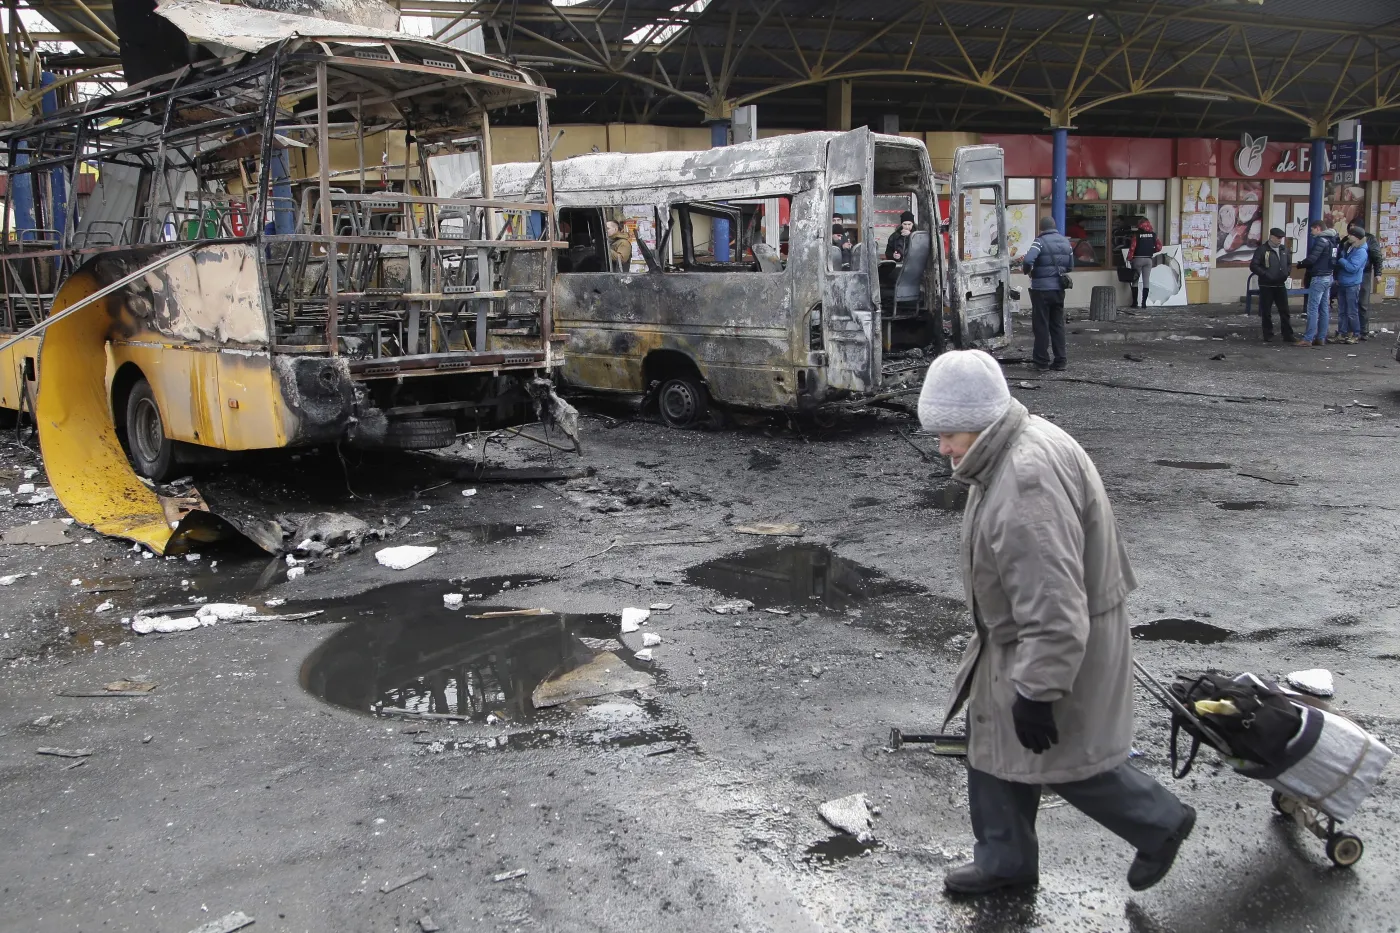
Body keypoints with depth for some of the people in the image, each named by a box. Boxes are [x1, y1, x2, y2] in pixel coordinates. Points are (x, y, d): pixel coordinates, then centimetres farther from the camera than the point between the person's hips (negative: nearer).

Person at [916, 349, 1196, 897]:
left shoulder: (1029, 480, -34)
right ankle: (1004, 857, 34)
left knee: (1064, 757, 7)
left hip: (1059, 645, -10)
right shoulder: (1008, 451, 2)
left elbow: (1054, 607, -35)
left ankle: (1160, 823, 31)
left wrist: (1037, 690, -29)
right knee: (992, 742, 17)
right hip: (1016, 636, 10)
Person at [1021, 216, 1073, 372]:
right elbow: (1070, 266, 13)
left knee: (1041, 326, 2)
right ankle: (1059, 362, 13)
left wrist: (1026, 271, -6)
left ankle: (1042, 361, 6)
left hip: (1042, 289, -6)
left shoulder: (1040, 241, -12)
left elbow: (1027, 260, -26)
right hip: (1059, 289, 6)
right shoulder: (1065, 242, 9)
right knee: (1058, 325, 12)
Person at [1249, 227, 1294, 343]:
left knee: (1284, 311, 2)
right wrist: (1265, 275, -18)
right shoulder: (1262, 249, -6)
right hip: (1266, 286, -4)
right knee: (1266, 312, 2)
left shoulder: (1284, 249, 11)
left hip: (1280, 285, 5)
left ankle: (1287, 335, 6)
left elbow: (1289, 262, 25)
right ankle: (1268, 335, 11)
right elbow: (1253, 266, -12)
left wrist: (1286, 274, 9)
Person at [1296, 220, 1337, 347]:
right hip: (1329, 277, 9)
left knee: (1312, 309, -9)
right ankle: (1321, 338, 14)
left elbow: (1312, 258, -20)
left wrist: (1300, 264, -1)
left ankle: (1308, 339, -10)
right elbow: (1332, 259, 14)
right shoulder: (1332, 240, 14)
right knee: (1323, 309, 11)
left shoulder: (1321, 240, -14)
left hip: (1319, 278, -9)